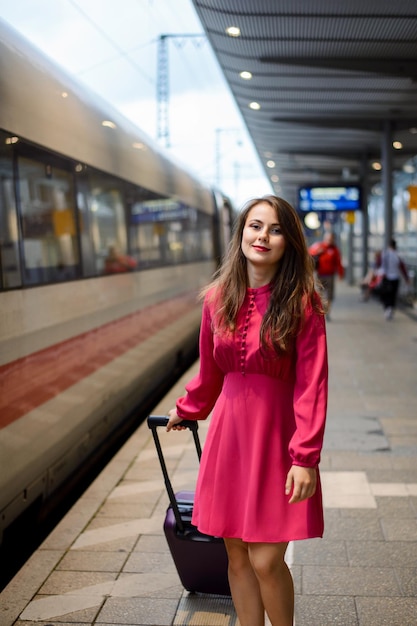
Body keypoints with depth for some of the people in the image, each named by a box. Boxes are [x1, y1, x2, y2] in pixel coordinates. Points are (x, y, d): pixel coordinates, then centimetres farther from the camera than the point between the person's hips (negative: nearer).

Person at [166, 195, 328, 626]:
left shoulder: (302, 304, -9)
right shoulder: (217, 299, 3)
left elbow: (311, 385, -12)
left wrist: (305, 458, -17)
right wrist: (186, 411, 29)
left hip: (276, 434, -4)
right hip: (229, 431, 4)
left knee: (266, 561, 0)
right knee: (237, 557, 11)